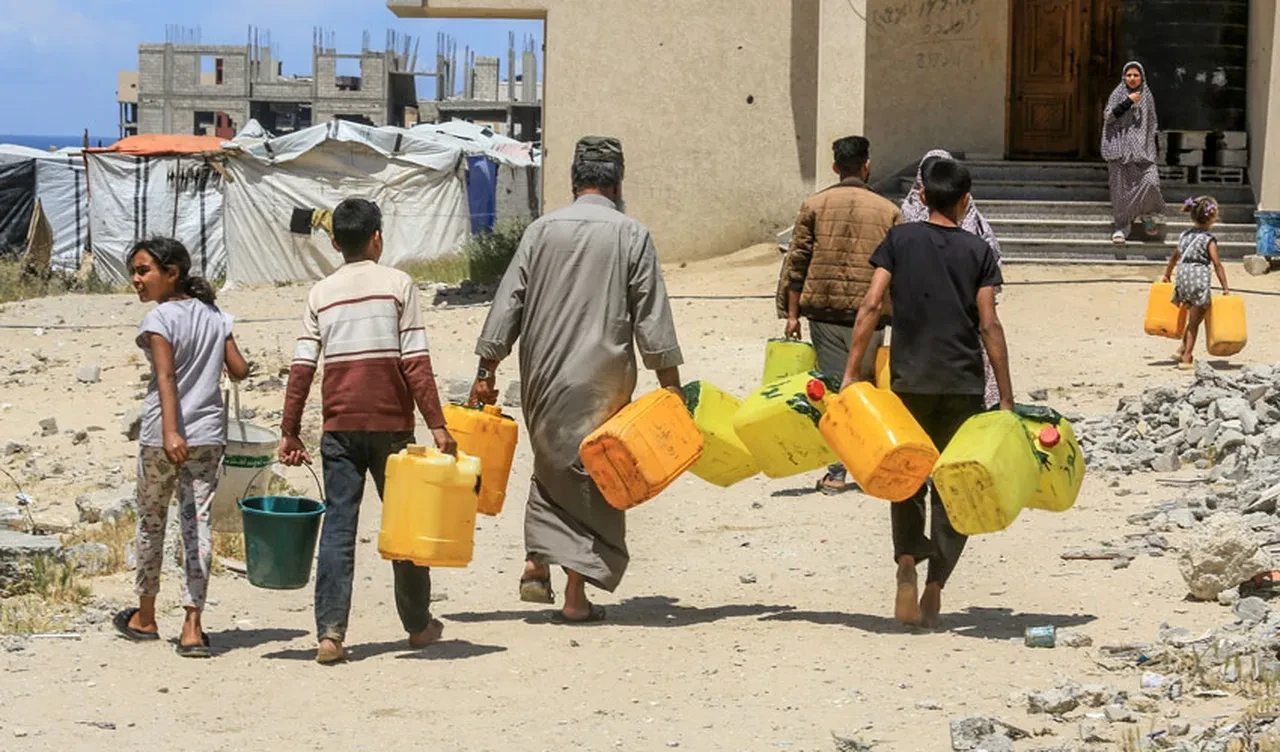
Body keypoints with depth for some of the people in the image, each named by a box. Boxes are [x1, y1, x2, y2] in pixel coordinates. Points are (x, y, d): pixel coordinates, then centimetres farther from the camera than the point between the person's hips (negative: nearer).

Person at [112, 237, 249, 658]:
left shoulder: (160, 319, -10)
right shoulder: (214, 315, 8)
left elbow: (166, 376, -21)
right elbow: (239, 370, 8)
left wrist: (170, 432, -30)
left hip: (161, 436, -4)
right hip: (209, 434, 4)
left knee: (151, 522, 13)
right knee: (197, 523, 1)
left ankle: (145, 618, 28)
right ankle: (193, 627, -7)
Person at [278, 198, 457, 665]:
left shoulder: (321, 293, 6)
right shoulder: (397, 284, -2)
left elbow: (302, 368, 1)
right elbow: (415, 362, -8)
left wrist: (289, 432, 5)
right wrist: (436, 424, -7)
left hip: (339, 426, 2)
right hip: (390, 423, -2)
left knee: (338, 525, 1)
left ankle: (330, 632, -9)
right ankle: (418, 625, 21)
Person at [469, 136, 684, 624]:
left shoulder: (542, 231, 2)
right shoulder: (631, 235, -4)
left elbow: (508, 304, 3)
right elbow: (652, 318, -4)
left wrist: (487, 372, 9)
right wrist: (670, 384, 2)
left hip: (543, 377, 3)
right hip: (603, 381, -3)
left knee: (551, 469, 21)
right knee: (595, 479, 5)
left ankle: (537, 564, 7)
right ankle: (577, 596, 2)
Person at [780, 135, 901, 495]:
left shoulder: (814, 205, 4)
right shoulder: (888, 211, 4)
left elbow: (797, 262, 3)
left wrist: (793, 313, 8)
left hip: (824, 309, 0)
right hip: (869, 313, 0)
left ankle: (837, 472, -2)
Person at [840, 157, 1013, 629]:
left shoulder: (900, 240, 3)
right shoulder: (978, 251, 2)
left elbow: (871, 305, -5)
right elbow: (989, 325, -3)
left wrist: (852, 370, -3)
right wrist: (1006, 398, -1)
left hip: (910, 379, 0)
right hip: (964, 384, 0)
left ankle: (907, 563, -9)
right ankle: (934, 589, 2)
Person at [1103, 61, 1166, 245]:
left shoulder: (1147, 97, 11)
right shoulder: (1118, 95, 2)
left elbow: (1152, 124, 18)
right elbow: (1108, 116, -11)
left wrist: (1155, 150, 16)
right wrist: (1128, 102, -15)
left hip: (1143, 149, 2)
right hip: (1121, 149, -2)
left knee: (1150, 181, -15)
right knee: (1121, 188, -3)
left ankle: (1148, 215, 11)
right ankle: (1122, 226, 7)